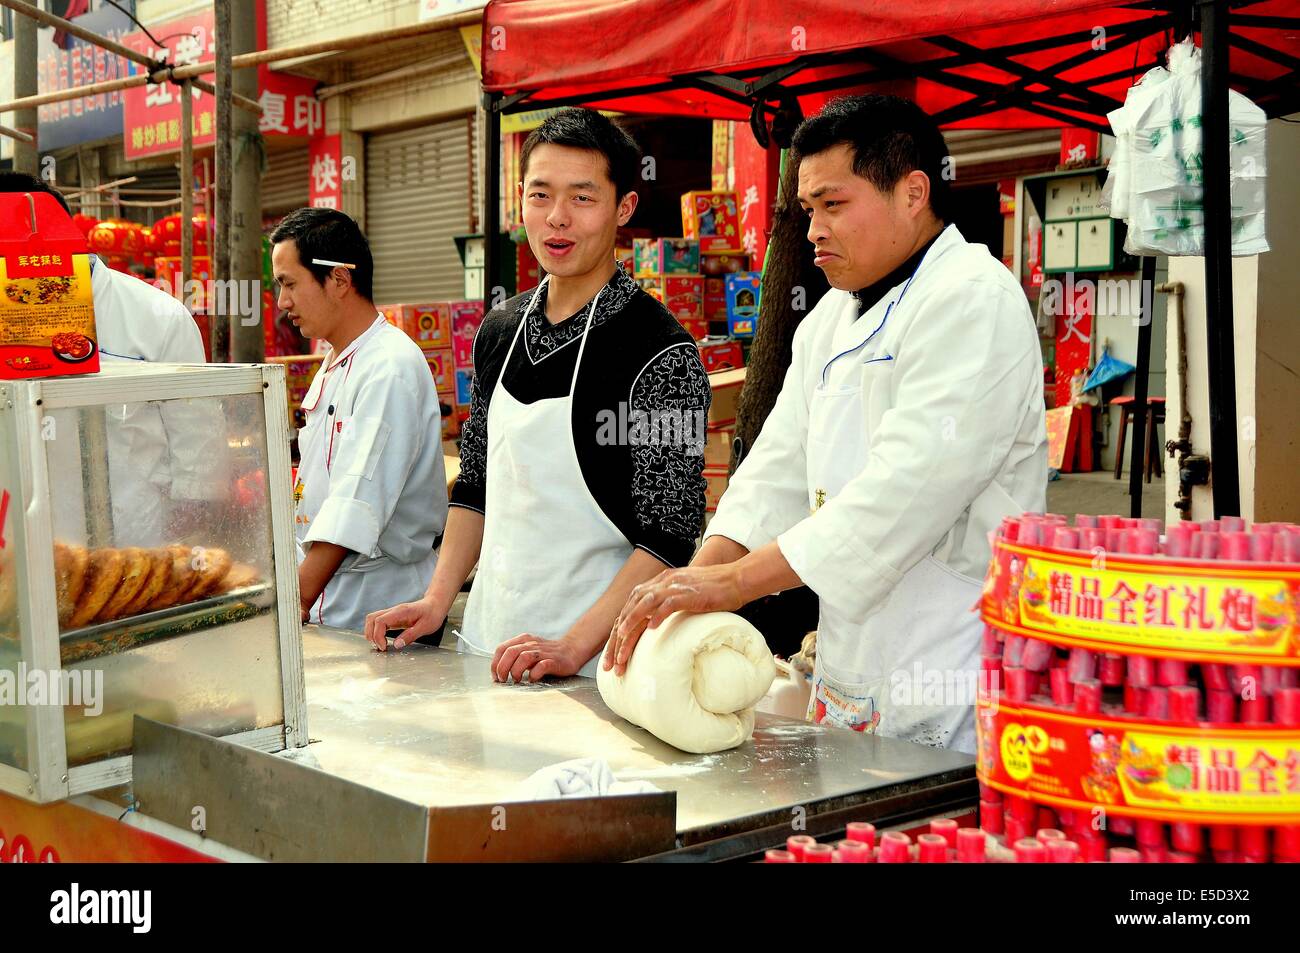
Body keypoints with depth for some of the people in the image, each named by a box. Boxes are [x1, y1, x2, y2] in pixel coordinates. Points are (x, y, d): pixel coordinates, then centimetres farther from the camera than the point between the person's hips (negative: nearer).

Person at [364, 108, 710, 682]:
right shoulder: (498, 332, 7)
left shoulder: (662, 352, -14)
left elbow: (668, 538, -16)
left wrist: (574, 647, -23)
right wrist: (438, 599, 5)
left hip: (597, 663, -6)